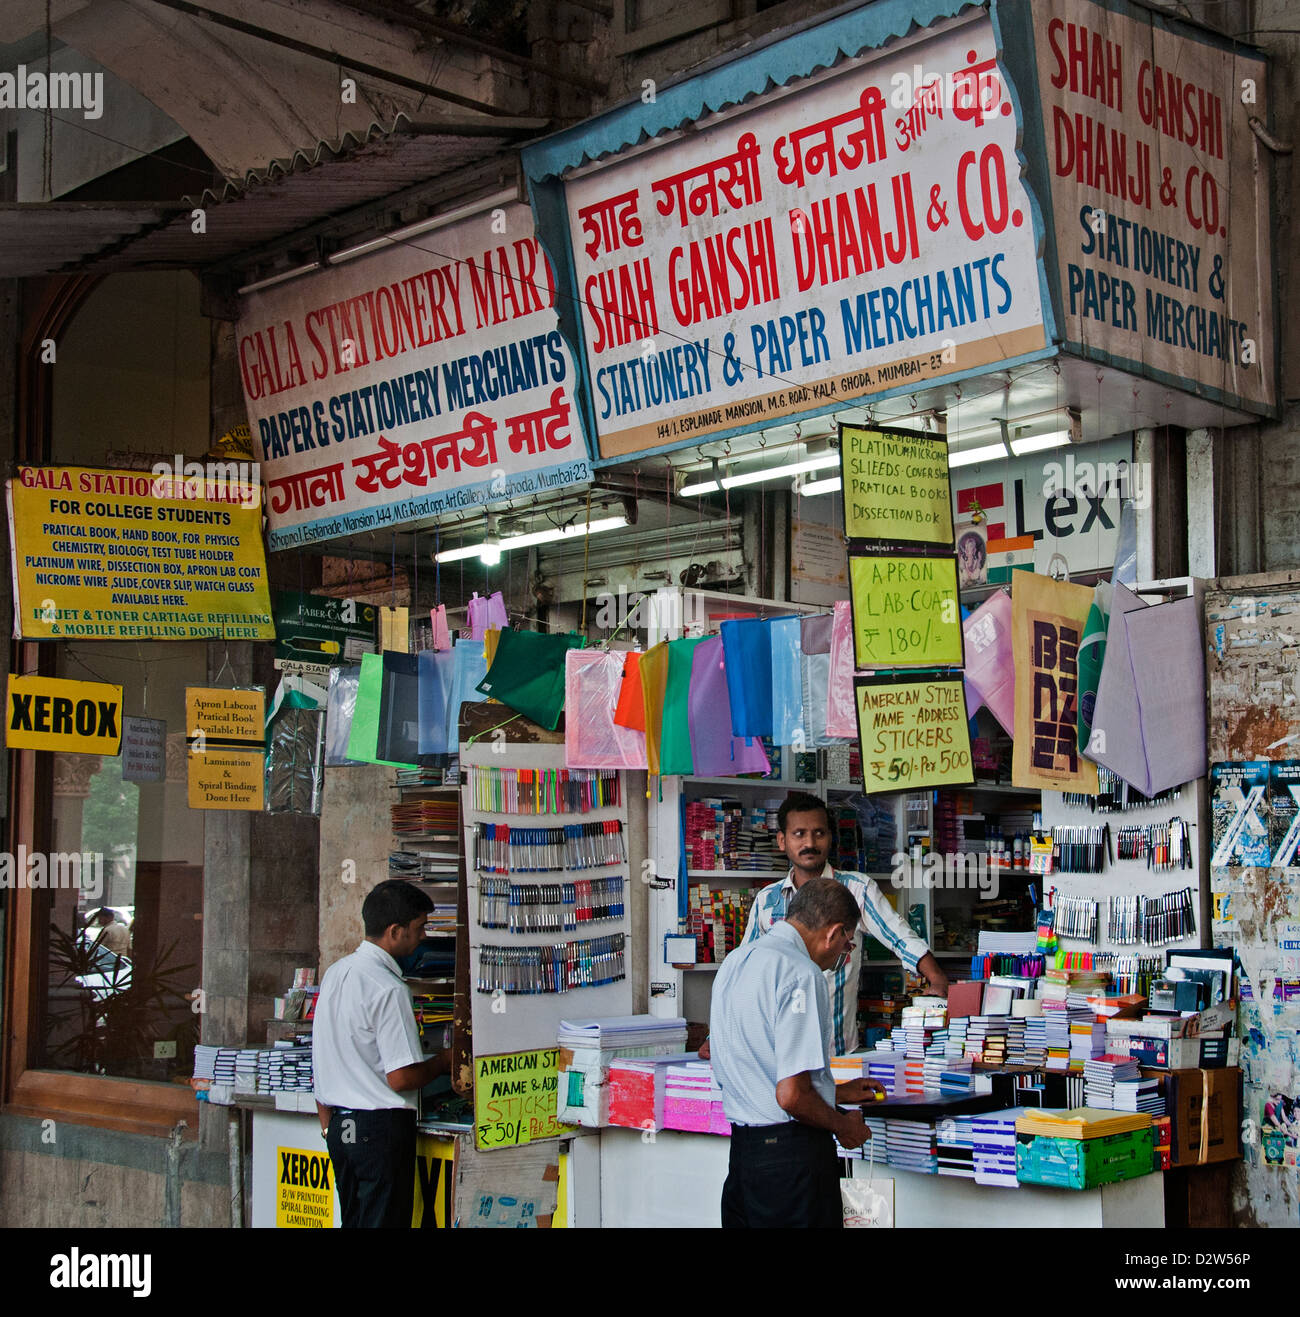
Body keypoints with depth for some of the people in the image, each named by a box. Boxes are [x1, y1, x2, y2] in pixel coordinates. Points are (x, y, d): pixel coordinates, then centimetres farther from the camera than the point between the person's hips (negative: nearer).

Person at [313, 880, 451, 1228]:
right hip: (382, 1126, -9)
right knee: (385, 1220, -2)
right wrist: (443, 1062, -2)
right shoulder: (389, 989, -18)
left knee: (352, 1220, 15)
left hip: (339, 1124, 9)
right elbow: (401, 1078, -19)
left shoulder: (334, 973, 8)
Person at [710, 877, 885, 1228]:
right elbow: (791, 1095, -22)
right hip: (793, 1153, -8)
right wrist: (842, 1125, -4)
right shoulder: (802, 975, -17)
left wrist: (836, 1092, 28)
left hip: (739, 1146, 9)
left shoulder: (734, 962, 11)